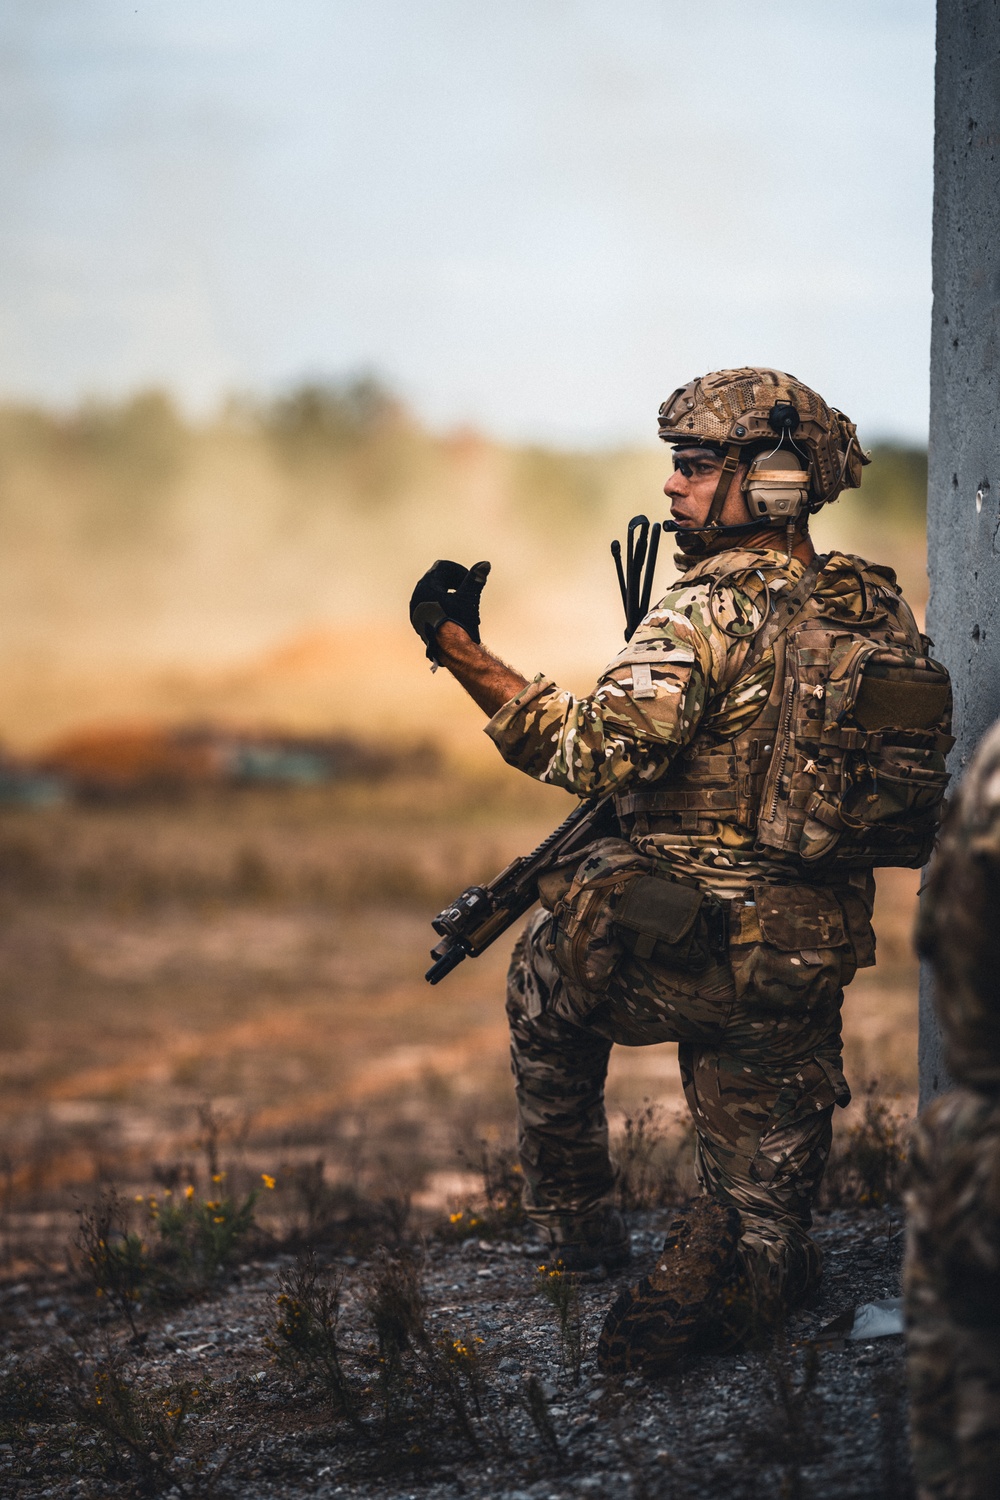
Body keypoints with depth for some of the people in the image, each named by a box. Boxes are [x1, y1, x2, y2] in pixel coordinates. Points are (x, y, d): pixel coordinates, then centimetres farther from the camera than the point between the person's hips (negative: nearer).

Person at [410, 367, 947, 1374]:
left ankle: (575, 1224, 33)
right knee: (760, 1206, 17)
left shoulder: (714, 609, -16)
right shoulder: (874, 610, 7)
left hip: (686, 954, -5)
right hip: (819, 958, 6)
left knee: (546, 970, 27)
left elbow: (596, 751, -25)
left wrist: (462, 653, -21)